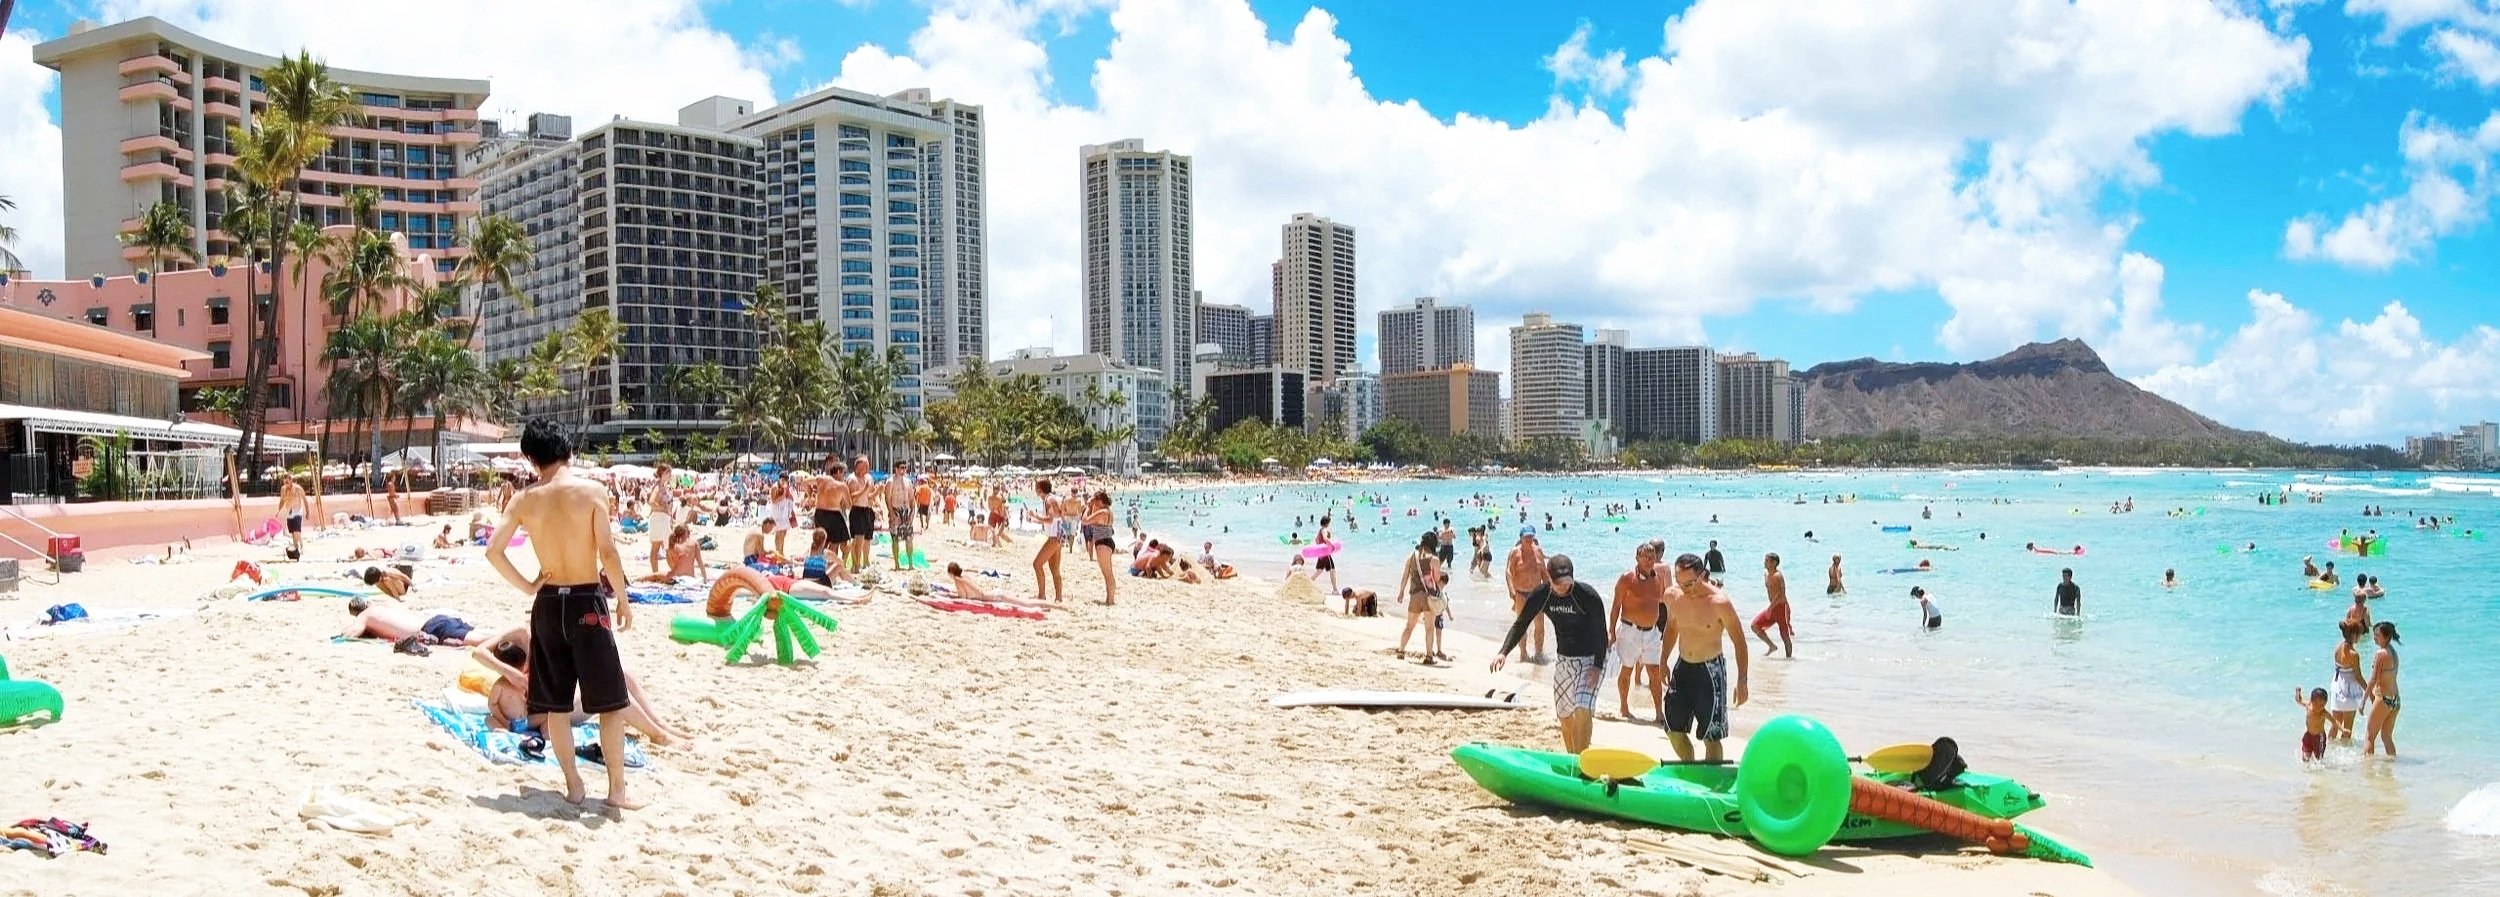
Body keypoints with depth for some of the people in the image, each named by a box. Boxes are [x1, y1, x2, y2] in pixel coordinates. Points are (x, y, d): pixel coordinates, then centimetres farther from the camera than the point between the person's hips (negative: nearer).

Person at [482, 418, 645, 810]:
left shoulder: (525, 500, 0)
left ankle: (573, 785, 20)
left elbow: (493, 550, -4)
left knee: (555, 704, 14)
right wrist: (623, 599, -4)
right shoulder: (591, 491, -10)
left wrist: (526, 586, 7)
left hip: (547, 603, 4)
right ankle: (617, 789, 6)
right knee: (610, 701, 5)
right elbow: (608, 551, -14)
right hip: (587, 602, -4)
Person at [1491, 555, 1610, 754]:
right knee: (1565, 713, 10)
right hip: (1564, 659, 5)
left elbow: (1600, 633, -15)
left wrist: (1597, 666, -22)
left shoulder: (1588, 596, -23)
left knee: (1583, 708, -21)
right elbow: (1520, 624, -4)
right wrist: (1503, 652, -18)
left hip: (1591, 659, -5)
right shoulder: (1541, 595, -11)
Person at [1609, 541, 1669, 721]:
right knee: (1626, 670, 8)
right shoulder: (1627, 579, -9)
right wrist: (1612, 631, -8)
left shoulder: (1659, 578, 6)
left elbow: (1663, 601, 17)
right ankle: (1623, 708, 24)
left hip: (1652, 631, 4)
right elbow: (1616, 607, -6)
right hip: (1630, 630, -4)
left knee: (1655, 672, 0)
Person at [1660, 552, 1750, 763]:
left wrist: (1741, 682, -14)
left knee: (1711, 736, -2)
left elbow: (1739, 642, -11)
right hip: (1682, 667, 6)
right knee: (1673, 728, 12)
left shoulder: (1719, 602, -19)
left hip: (1710, 670, -5)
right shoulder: (1672, 596, -4)